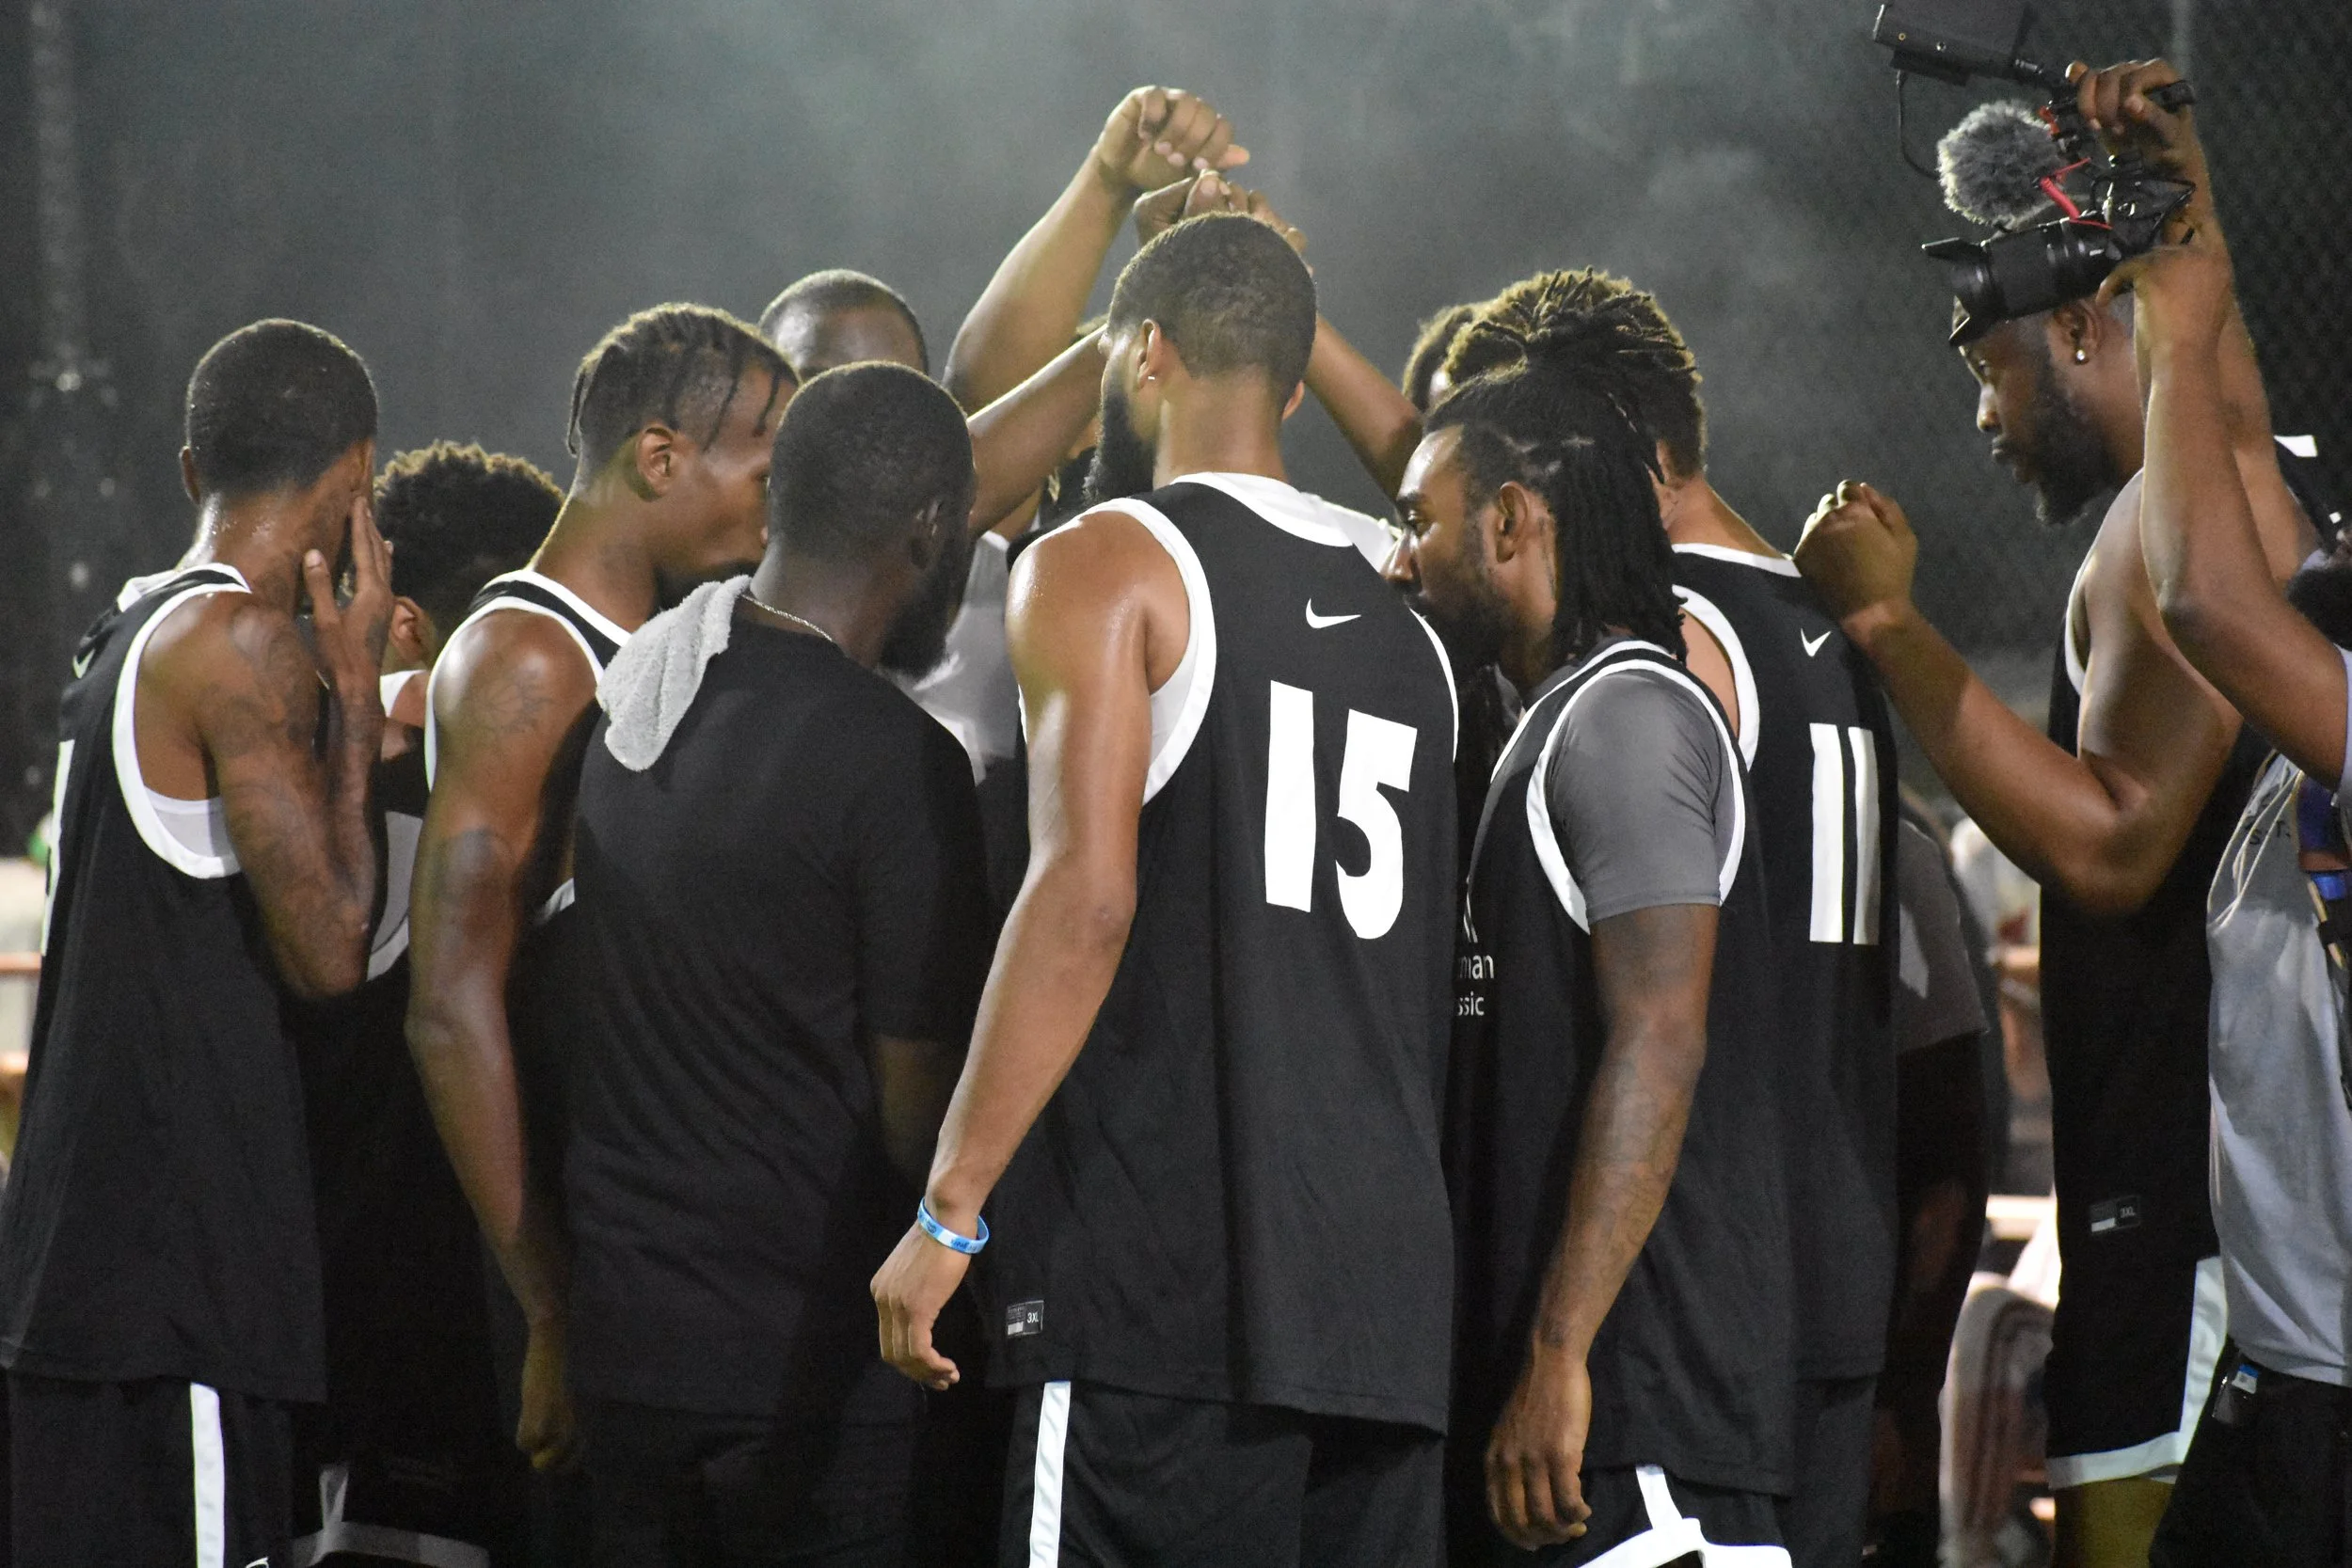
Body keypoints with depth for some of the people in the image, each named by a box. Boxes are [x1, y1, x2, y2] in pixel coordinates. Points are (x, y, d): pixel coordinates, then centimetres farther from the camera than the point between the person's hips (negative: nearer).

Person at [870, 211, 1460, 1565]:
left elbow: (1086, 896, -13)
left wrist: (951, 1211, -13)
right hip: (1390, 1301, 7)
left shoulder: (1107, 565, -2)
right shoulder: (1402, 627, 20)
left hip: (1170, 1298, -7)